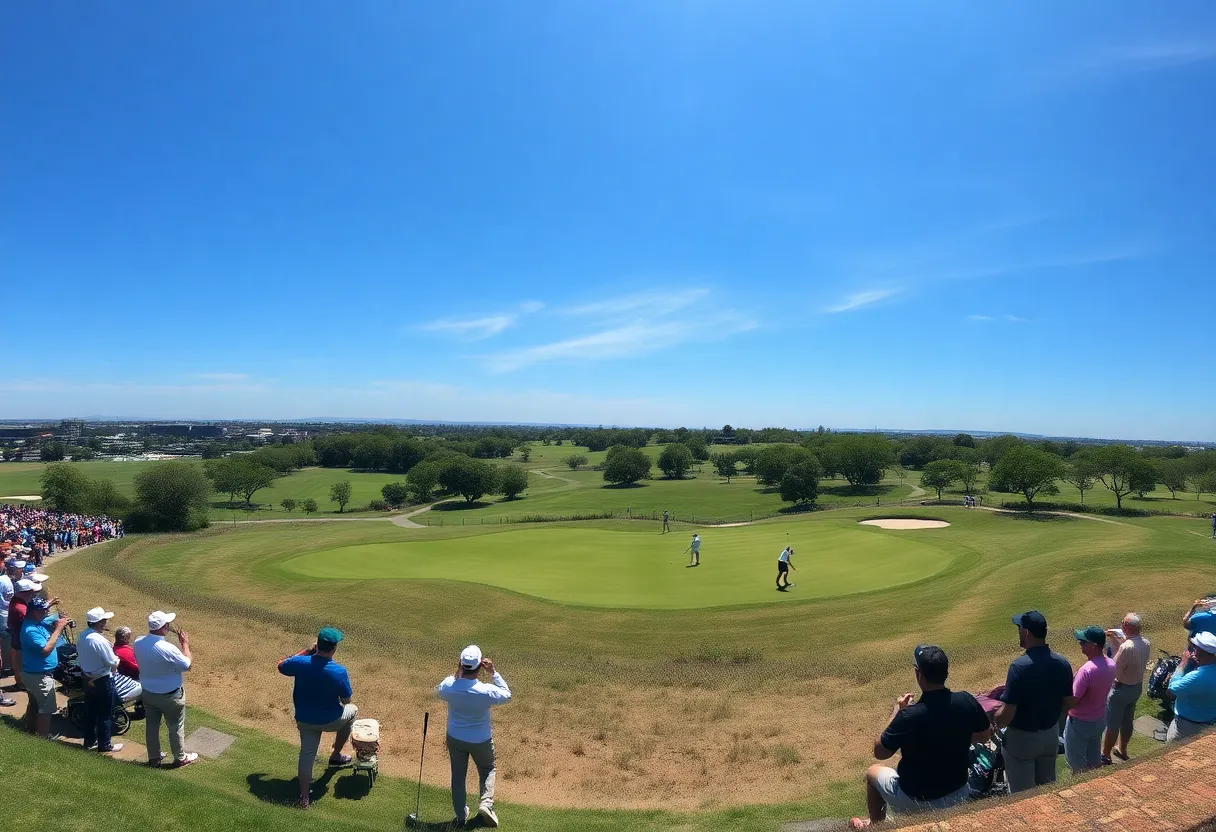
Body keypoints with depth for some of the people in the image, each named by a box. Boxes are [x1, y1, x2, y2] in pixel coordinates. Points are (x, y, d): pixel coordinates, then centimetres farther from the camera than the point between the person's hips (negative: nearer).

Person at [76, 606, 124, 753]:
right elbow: (113, 662, -22)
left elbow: (80, 657, 8)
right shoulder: (100, 641, -30)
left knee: (90, 712, 22)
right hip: (103, 681, -8)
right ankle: (105, 746, 20)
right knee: (105, 715, 8)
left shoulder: (82, 637, -5)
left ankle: (89, 741, 36)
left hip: (88, 679, 8)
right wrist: (116, 660, -1)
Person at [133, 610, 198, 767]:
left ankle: (154, 757, 40)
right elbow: (188, 665, -19)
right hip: (169, 695, -6)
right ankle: (180, 758, 31)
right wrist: (185, 644, -10)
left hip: (148, 692, 6)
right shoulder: (168, 649, -35)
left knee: (151, 724, 23)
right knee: (175, 727, 14)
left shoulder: (138, 643, -14)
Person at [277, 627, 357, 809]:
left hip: (304, 720, 3)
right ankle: (336, 756, 36)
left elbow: (281, 667, 3)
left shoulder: (300, 663, -22)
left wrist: (307, 651, 0)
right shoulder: (339, 672, -29)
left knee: (307, 754, 19)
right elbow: (346, 700, -14)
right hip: (330, 720, -2)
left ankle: (304, 797, 27)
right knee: (352, 711, 27)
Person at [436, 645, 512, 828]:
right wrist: (493, 672, -12)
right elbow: (507, 695, -10)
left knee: (458, 775, 22)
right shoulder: (487, 691, -31)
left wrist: (456, 673, -5)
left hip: (455, 739, 2)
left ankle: (461, 816, 32)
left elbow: (440, 692, 2)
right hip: (481, 740, -2)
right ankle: (486, 804, 9)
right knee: (487, 770, 25)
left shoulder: (448, 687, -25)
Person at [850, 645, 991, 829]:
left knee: (872, 772, 24)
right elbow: (984, 736, 3)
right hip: (959, 795, 4)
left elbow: (879, 752, -15)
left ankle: (875, 825, 44)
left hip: (916, 802, -4)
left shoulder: (909, 716, -31)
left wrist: (897, 711, -7)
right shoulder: (967, 701, -18)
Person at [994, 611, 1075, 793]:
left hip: (1022, 738, -6)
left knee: (1022, 794, 11)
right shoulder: (1062, 663, -9)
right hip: (1052, 734, 6)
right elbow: (1069, 702, 3)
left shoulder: (1019, 666, -28)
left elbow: (1006, 715, -26)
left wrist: (992, 721, -6)